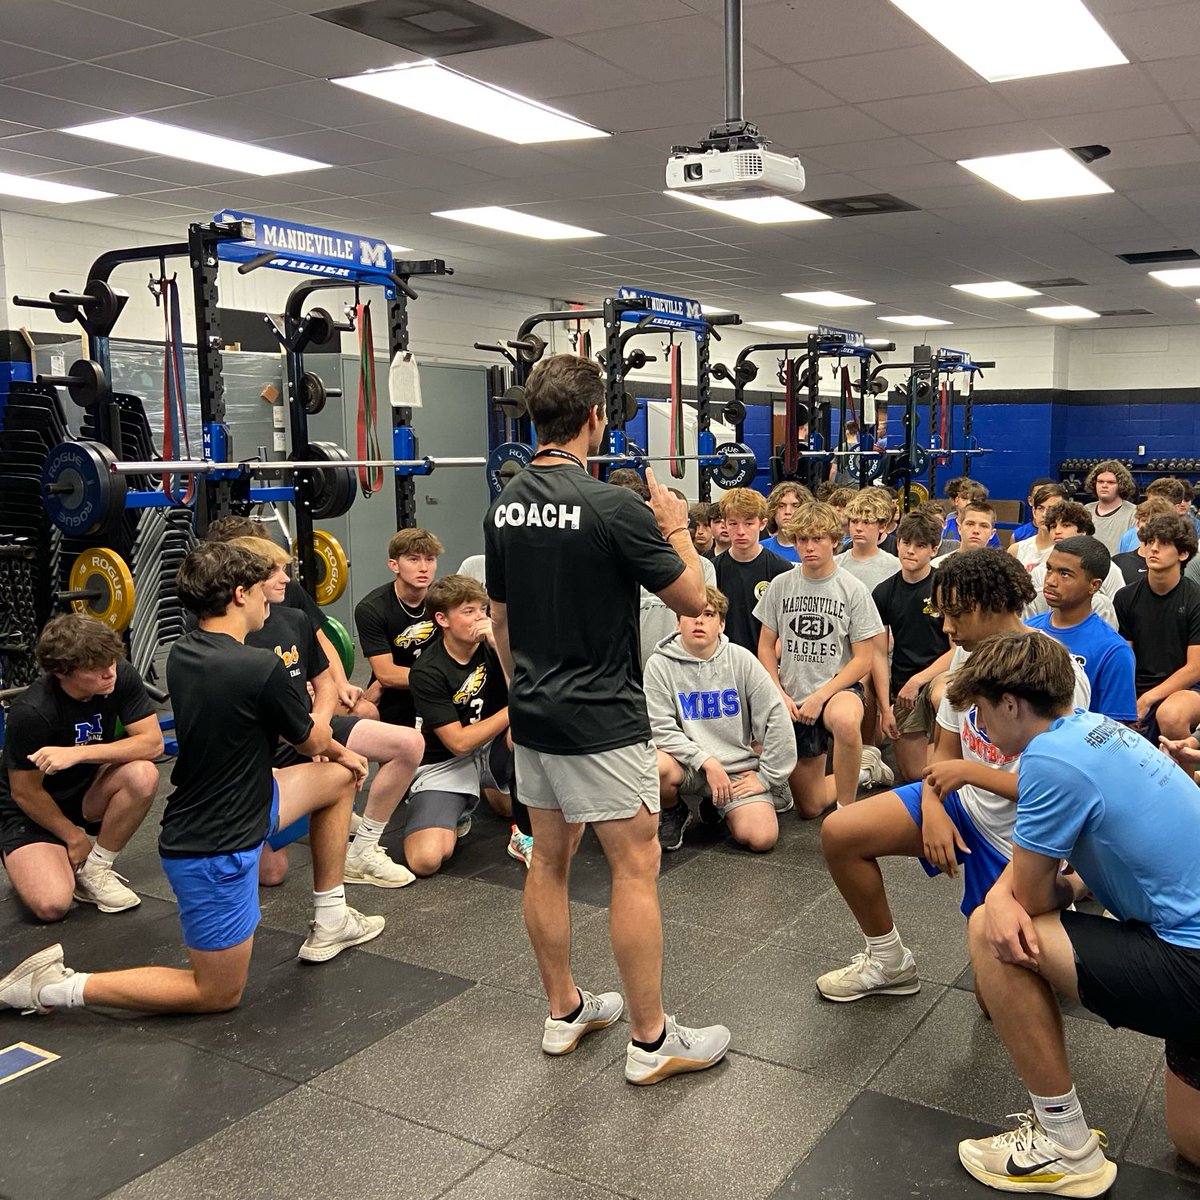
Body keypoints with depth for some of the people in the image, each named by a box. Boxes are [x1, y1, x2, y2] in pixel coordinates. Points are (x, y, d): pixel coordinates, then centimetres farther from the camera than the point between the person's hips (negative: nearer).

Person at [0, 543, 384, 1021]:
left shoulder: (182, 654, 0)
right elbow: (311, 740, -6)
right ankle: (57, 987, 4)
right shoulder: (260, 668, -25)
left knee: (342, 777, 19)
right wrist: (337, 747, 17)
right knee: (219, 993, 7)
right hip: (215, 851, -9)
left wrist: (335, 751, 17)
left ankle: (329, 923, 28)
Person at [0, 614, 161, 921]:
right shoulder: (31, 712, -30)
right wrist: (75, 837, -8)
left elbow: (153, 742, -24)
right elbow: (25, 792, -18)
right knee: (52, 905, -26)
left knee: (143, 774, -29)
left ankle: (95, 870, -6)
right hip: (33, 807, -4)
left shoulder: (121, 677, -19)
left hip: (87, 788, 4)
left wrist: (78, 753, -35)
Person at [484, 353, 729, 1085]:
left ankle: (565, 1013, 28)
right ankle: (652, 1041, 11)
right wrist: (677, 528, 5)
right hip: (602, 722, -7)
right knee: (637, 866, 2)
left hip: (535, 716, 7)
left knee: (549, 860, 15)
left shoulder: (504, 509, 3)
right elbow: (692, 598, -10)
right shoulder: (612, 507, -19)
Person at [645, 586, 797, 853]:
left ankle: (717, 806, 16)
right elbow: (660, 729, -10)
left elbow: (776, 717, -1)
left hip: (738, 768, 2)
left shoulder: (740, 659, -1)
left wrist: (766, 776, -3)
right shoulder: (660, 664, -6)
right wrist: (707, 762, -18)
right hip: (688, 766, -1)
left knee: (762, 838, -21)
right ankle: (672, 813, 2)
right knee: (655, 765, -36)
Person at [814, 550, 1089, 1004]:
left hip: (1017, 835, -6)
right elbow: (945, 750, 6)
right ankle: (888, 962, 12)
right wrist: (932, 808, -12)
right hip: (963, 801, 7)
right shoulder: (968, 653, 0)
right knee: (838, 833, -7)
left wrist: (970, 771, -20)